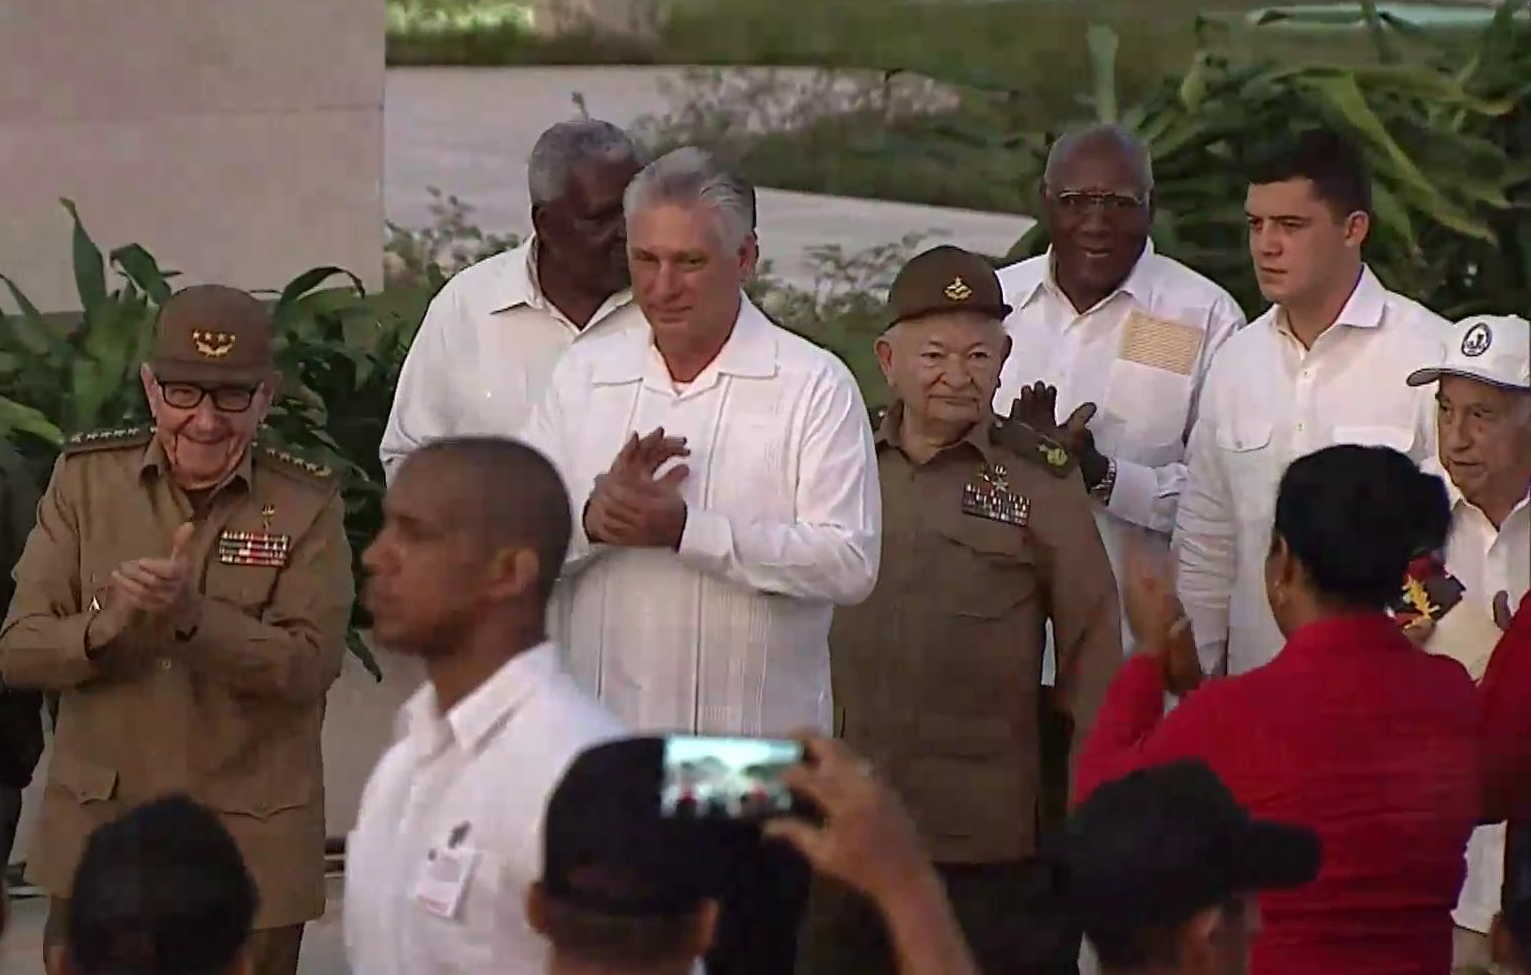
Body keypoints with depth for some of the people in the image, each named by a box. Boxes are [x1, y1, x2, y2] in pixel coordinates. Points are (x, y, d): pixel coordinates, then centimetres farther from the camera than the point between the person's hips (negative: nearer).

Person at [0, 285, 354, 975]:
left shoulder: (308, 505, -3)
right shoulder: (84, 480, 2)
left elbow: (310, 667, -12)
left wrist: (193, 615, -28)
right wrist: (107, 626, -23)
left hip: (251, 847, -1)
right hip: (97, 835, 1)